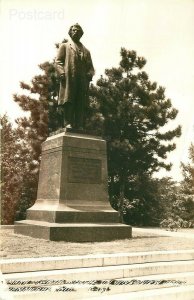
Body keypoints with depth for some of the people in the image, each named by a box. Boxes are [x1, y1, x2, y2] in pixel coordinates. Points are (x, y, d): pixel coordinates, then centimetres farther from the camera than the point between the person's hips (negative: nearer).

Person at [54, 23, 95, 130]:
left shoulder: (86, 51, 31)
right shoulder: (65, 46, 22)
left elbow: (90, 67, 24)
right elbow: (58, 61, 8)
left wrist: (90, 74, 0)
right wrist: (62, 73, -10)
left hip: (82, 81, 3)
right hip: (68, 78, -3)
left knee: (81, 104, -6)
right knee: (68, 101, -14)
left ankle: (80, 126, -10)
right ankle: (67, 123, -17)